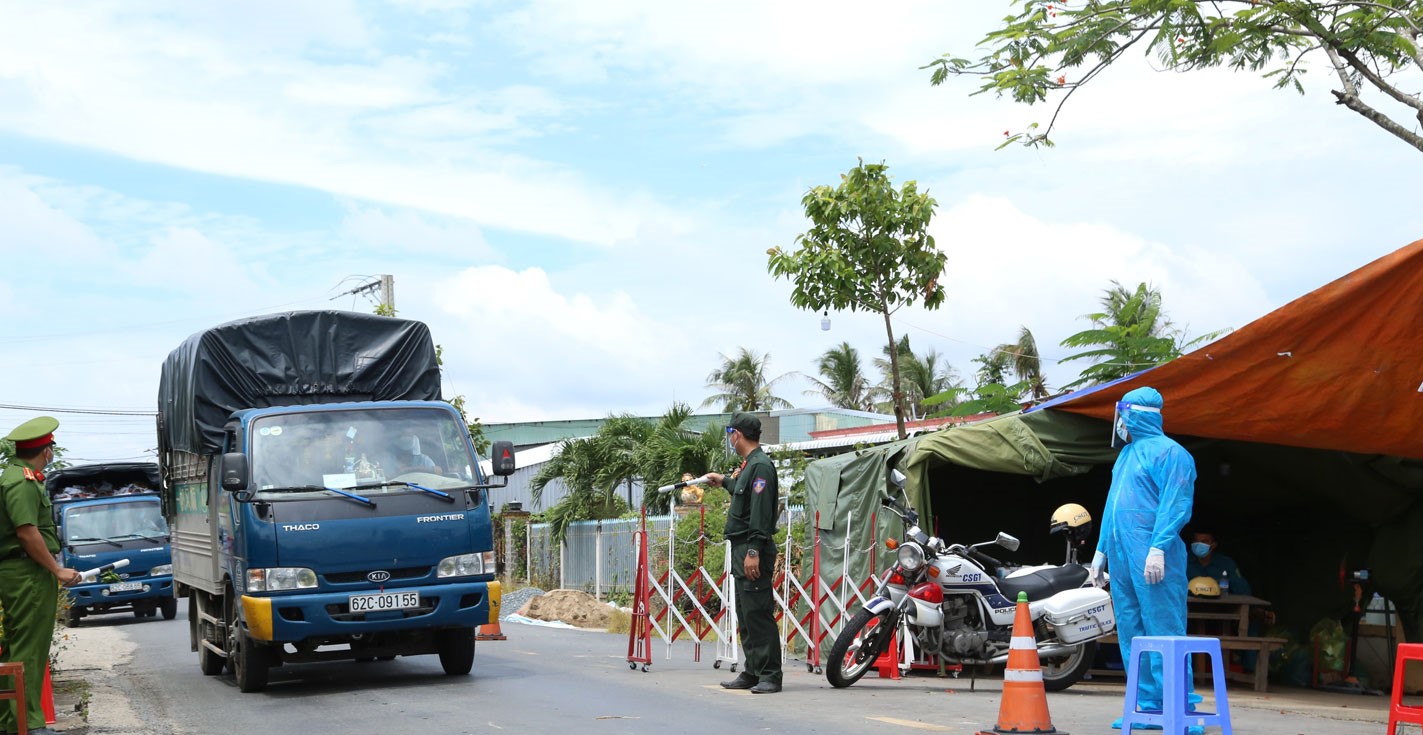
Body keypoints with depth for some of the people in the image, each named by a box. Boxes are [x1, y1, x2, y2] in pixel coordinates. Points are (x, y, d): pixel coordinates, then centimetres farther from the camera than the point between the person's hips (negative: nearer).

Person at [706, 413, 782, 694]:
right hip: (742, 549, 11)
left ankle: (770, 676, -9)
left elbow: (761, 512, -21)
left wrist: (753, 551, -26)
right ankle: (752, 672, 17)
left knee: (758, 613, -10)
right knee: (745, 615, 12)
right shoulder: (750, 465, 18)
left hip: (753, 551, -11)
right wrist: (725, 481, 54)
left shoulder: (761, 466, -14)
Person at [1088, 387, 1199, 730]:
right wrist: (1101, 550, 23)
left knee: (1163, 631, -9)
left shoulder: (1168, 452, -7)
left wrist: (1158, 548, -23)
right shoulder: (1127, 453, 21)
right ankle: (1149, 705, 13)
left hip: (1151, 558, -9)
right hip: (1121, 557, 9)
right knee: (1131, 635, 8)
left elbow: (1175, 505, -15)